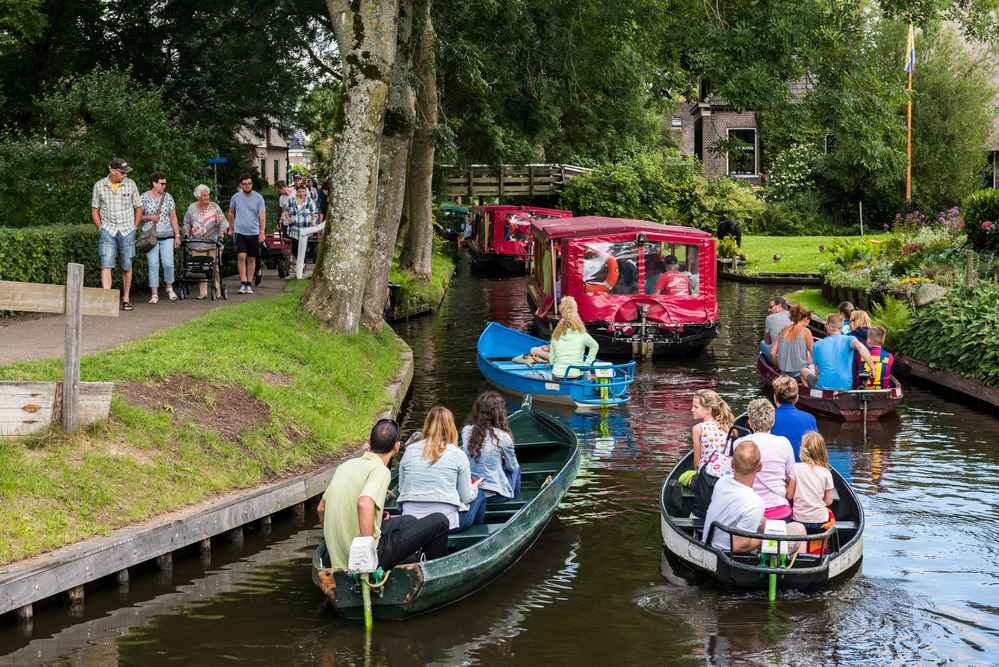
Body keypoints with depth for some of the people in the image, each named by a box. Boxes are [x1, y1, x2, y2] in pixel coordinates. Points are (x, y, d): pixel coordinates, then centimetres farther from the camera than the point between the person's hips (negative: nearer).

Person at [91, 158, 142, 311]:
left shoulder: (130, 184, 1)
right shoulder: (99, 186, 0)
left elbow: (138, 207, 10)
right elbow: (94, 210, 9)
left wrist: (134, 228, 5)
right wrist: (101, 228, 1)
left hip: (127, 231, 1)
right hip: (108, 230, -1)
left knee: (126, 266, 6)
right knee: (106, 265, -13)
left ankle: (126, 299, 20)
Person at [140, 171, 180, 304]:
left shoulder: (168, 197, 9)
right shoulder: (144, 198, 1)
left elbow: (173, 217, 11)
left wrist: (177, 235, 6)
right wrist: (149, 218, -13)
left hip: (167, 236, 2)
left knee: (168, 264, -6)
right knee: (153, 265, -3)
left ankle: (169, 287, 19)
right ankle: (154, 294, 2)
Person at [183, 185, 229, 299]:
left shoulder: (215, 207, 5)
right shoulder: (192, 208, 9)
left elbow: (223, 221, 4)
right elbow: (186, 223, 18)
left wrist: (221, 232, -11)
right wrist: (187, 234, 4)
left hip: (213, 243, -1)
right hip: (197, 243, 1)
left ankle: (218, 292, -1)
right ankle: (202, 292, 0)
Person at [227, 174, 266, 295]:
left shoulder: (258, 198, -2)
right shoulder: (236, 197, 3)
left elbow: (262, 216, -7)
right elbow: (231, 213, 18)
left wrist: (262, 232, -17)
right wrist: (231, 228, 21)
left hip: (254, 233, 0)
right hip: (240, 232, 0)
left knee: (252, 259, 6)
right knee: (241, 256, -14)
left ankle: (249, 284, 15)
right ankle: (243, 283, -12)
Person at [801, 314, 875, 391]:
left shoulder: (817, 345, 5)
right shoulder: (848, 339, -1)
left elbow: (817, 371, 10)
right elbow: (859, 346, -23)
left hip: (823, 387, -1)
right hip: (845, 387, 1)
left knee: (804, 370, 30)